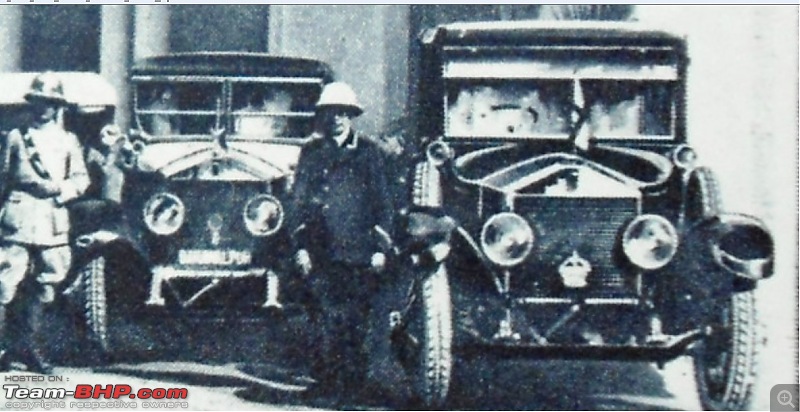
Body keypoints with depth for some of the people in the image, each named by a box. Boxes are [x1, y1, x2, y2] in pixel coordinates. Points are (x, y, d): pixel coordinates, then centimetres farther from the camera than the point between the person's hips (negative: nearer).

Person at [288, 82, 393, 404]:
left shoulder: (367, 151, 10)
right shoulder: (311, 153, 13)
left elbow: (381, 201, 8)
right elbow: (299, 202, 12)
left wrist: (380, 247, 1)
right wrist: (300, 245, 3)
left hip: (359, 253, -1)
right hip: (322, 253, 1)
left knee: (356, 322, 0)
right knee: (329, 320, -5)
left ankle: (353, 384, 6)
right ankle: (325, 381, 2)